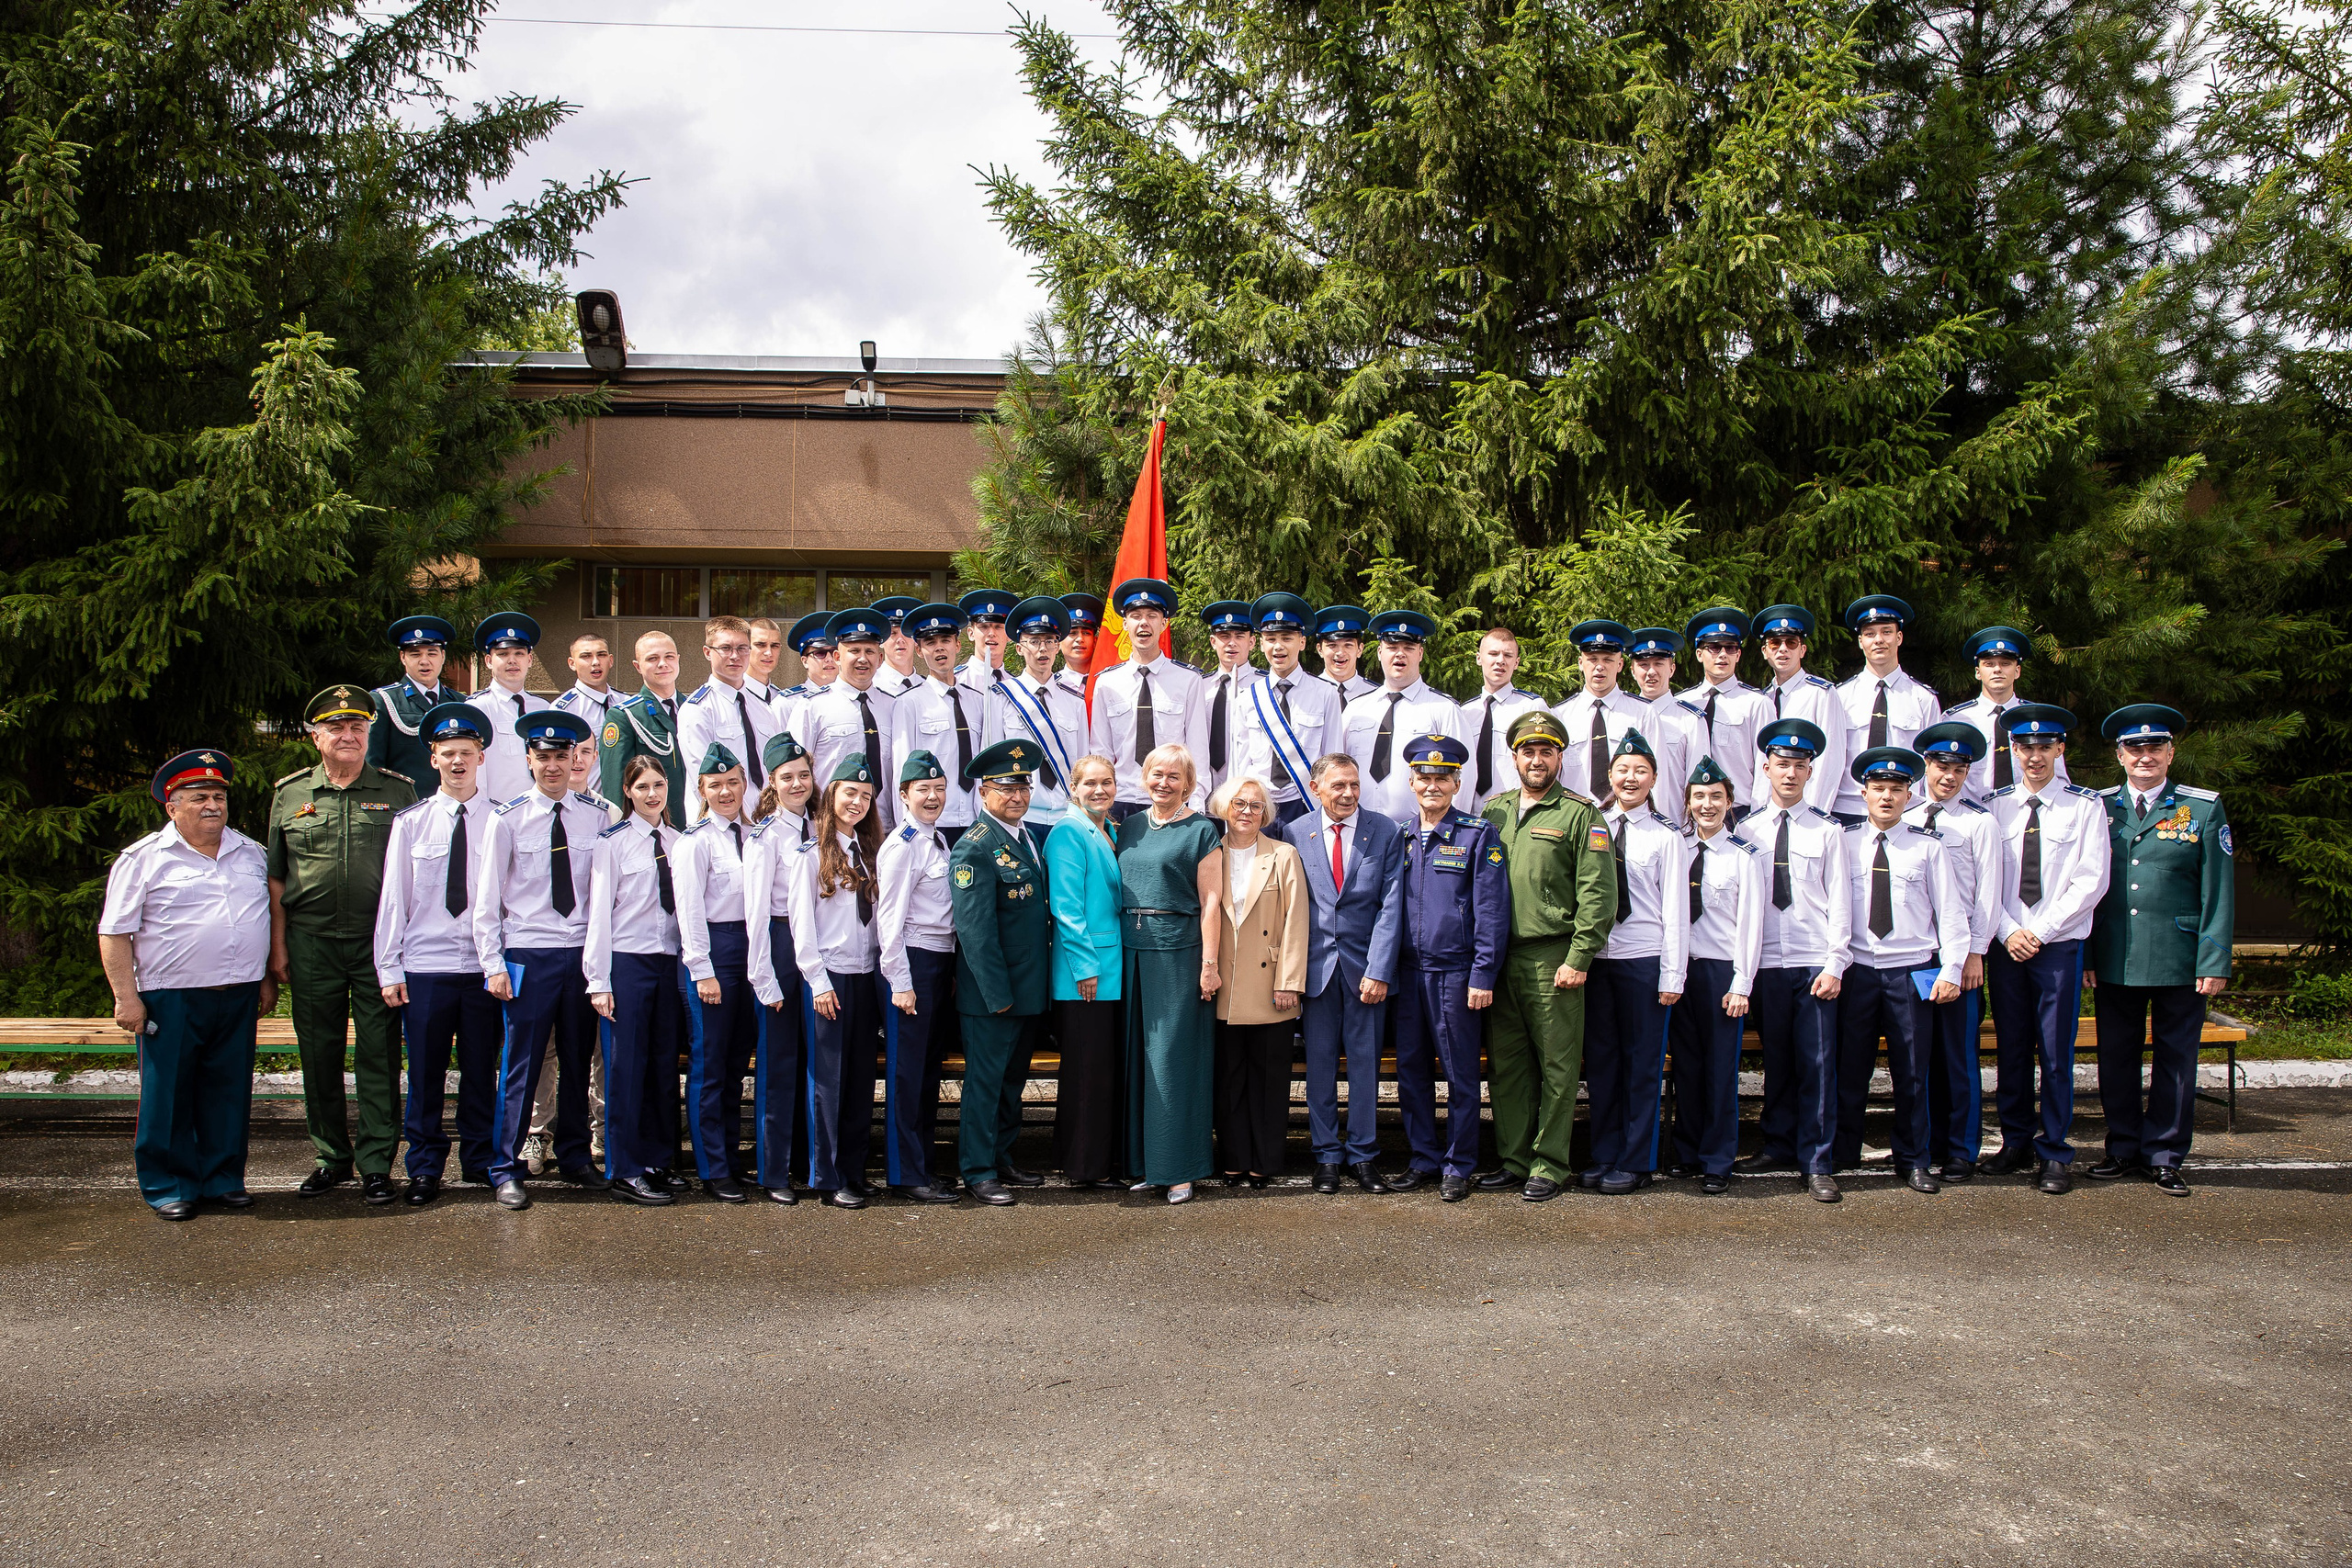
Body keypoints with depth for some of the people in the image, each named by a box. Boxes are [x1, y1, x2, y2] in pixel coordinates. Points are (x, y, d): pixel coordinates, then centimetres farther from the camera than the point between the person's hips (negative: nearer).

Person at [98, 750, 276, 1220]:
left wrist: (268, 979, 16)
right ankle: (169, 1186, 13)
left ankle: (223, 1179, 19)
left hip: (238, 999, 4)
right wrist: (126, 999, -9)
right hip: (171, 1001, -4)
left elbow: (268, 918, 21)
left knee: (230, 1093, 9)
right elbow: (115, 934, -3)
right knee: (168, 1096, 2)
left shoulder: (251, 853, 13)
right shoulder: (144, 859, -1)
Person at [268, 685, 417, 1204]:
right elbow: (276, 878, 12)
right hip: (311, 944, 2)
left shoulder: (398, 791, 4)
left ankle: (376, 1163, 8)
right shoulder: (290, 794, 9)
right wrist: (277, 946, 6)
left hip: (379, 942, -2)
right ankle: (331, 1157, 22)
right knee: (319, 1055, 9)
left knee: (379, 1055, 0)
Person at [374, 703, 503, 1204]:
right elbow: (393, 897, 4)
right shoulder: (410, 823, 4)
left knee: (481, 1071, 8)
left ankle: (480, 1161, 22)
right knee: (425, 1074, 4)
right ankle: (425, 1167, 18)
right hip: (425, 966, 0)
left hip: (484, 966, 0)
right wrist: (388, 968, 1)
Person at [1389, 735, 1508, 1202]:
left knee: (1460, 1073, 3)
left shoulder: (1478, 835, -3)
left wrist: (1483, 976, -13)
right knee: (1411, 1070, 9)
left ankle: (1459, 1166, 14)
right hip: (1408, 972, 5)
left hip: (1455, 972, -4)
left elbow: (1492, 910, -7)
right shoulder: (1400, 838, 10)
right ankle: (1424, 1158, 21)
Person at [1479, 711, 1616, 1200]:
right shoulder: (1495, 810, 13)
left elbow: (1598, 894, -7)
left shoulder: (1580, 815, -2)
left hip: (1552, 958, -5)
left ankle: (1549, 1165, 9)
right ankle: (1513, 1159, 18)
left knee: (1557, 1066, 1)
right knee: (1505, 1063, 8)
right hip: (1500, 958, 5)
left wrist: (1579, 959, -13)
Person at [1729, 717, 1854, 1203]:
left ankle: (1815, 1163, 6)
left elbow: (1839, 901, 3)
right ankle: (1779, 1146, 21)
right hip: (1765, 963, 1)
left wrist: (1834, 965, -5)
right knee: (1775, 1060, 7)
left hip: (1815, 963, -1)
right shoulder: (1746, 830, 8)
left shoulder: (1828, 830, 5)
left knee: (1817, 1063, -2)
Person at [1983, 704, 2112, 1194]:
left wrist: (2040, 931, -10)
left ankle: (2054, 1153, 7)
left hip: (2059, 944, -2)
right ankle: (2017, 1142, 18)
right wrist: (2008, 931, -7)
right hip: (2006, 945, 2)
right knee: (2010, 1047, 6)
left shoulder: (2085, 807, 2)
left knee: (2055, 1049, -2)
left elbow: (2091, 881, -4)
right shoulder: (1995, 807, 8)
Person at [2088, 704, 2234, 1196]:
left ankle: (2164, 1156, 16)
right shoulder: (2098, 809, 7)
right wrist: (2085, 955, 2)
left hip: (2180, 961, -2)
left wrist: (2215, 961, -6)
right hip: (2115, 962, 2)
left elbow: (2218, 892, 0)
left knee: (2175, 1059, 5)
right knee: (2116, 1059, 8)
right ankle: (2124, 1150, 21)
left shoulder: (2204, 809, 2)